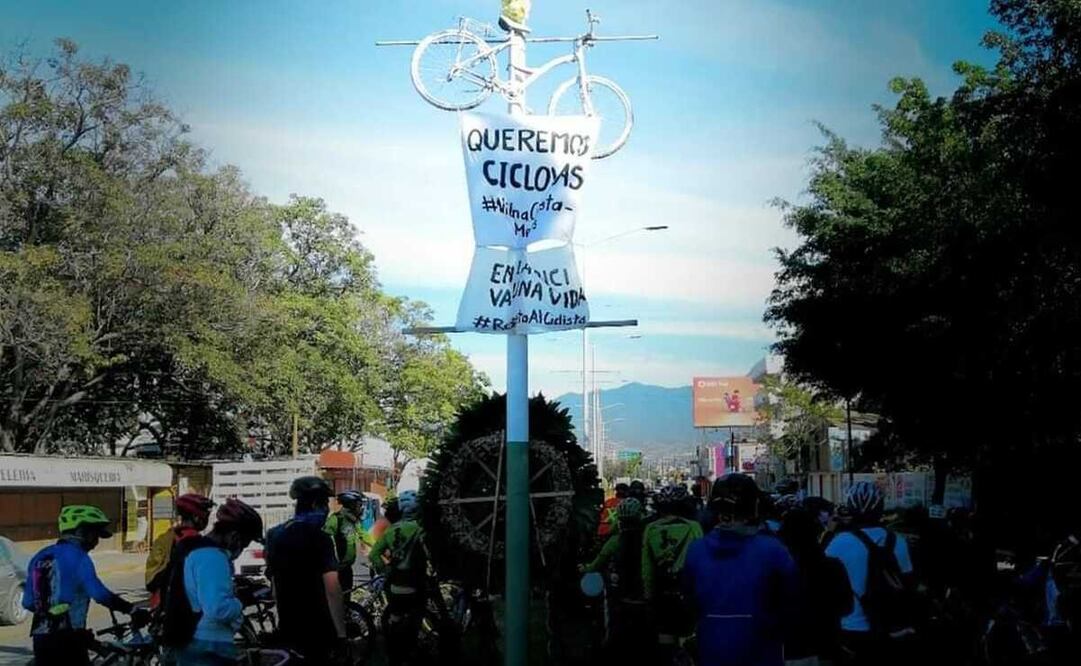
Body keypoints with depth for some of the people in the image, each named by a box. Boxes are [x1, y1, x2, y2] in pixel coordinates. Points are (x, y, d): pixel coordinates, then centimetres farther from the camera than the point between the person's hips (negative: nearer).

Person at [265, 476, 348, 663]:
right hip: (316, 629, -7)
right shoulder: (319, 538, -16)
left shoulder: (273, 535, 7)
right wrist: (341, 634, -22)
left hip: (287, 627, 7)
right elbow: (332, 589, -24)